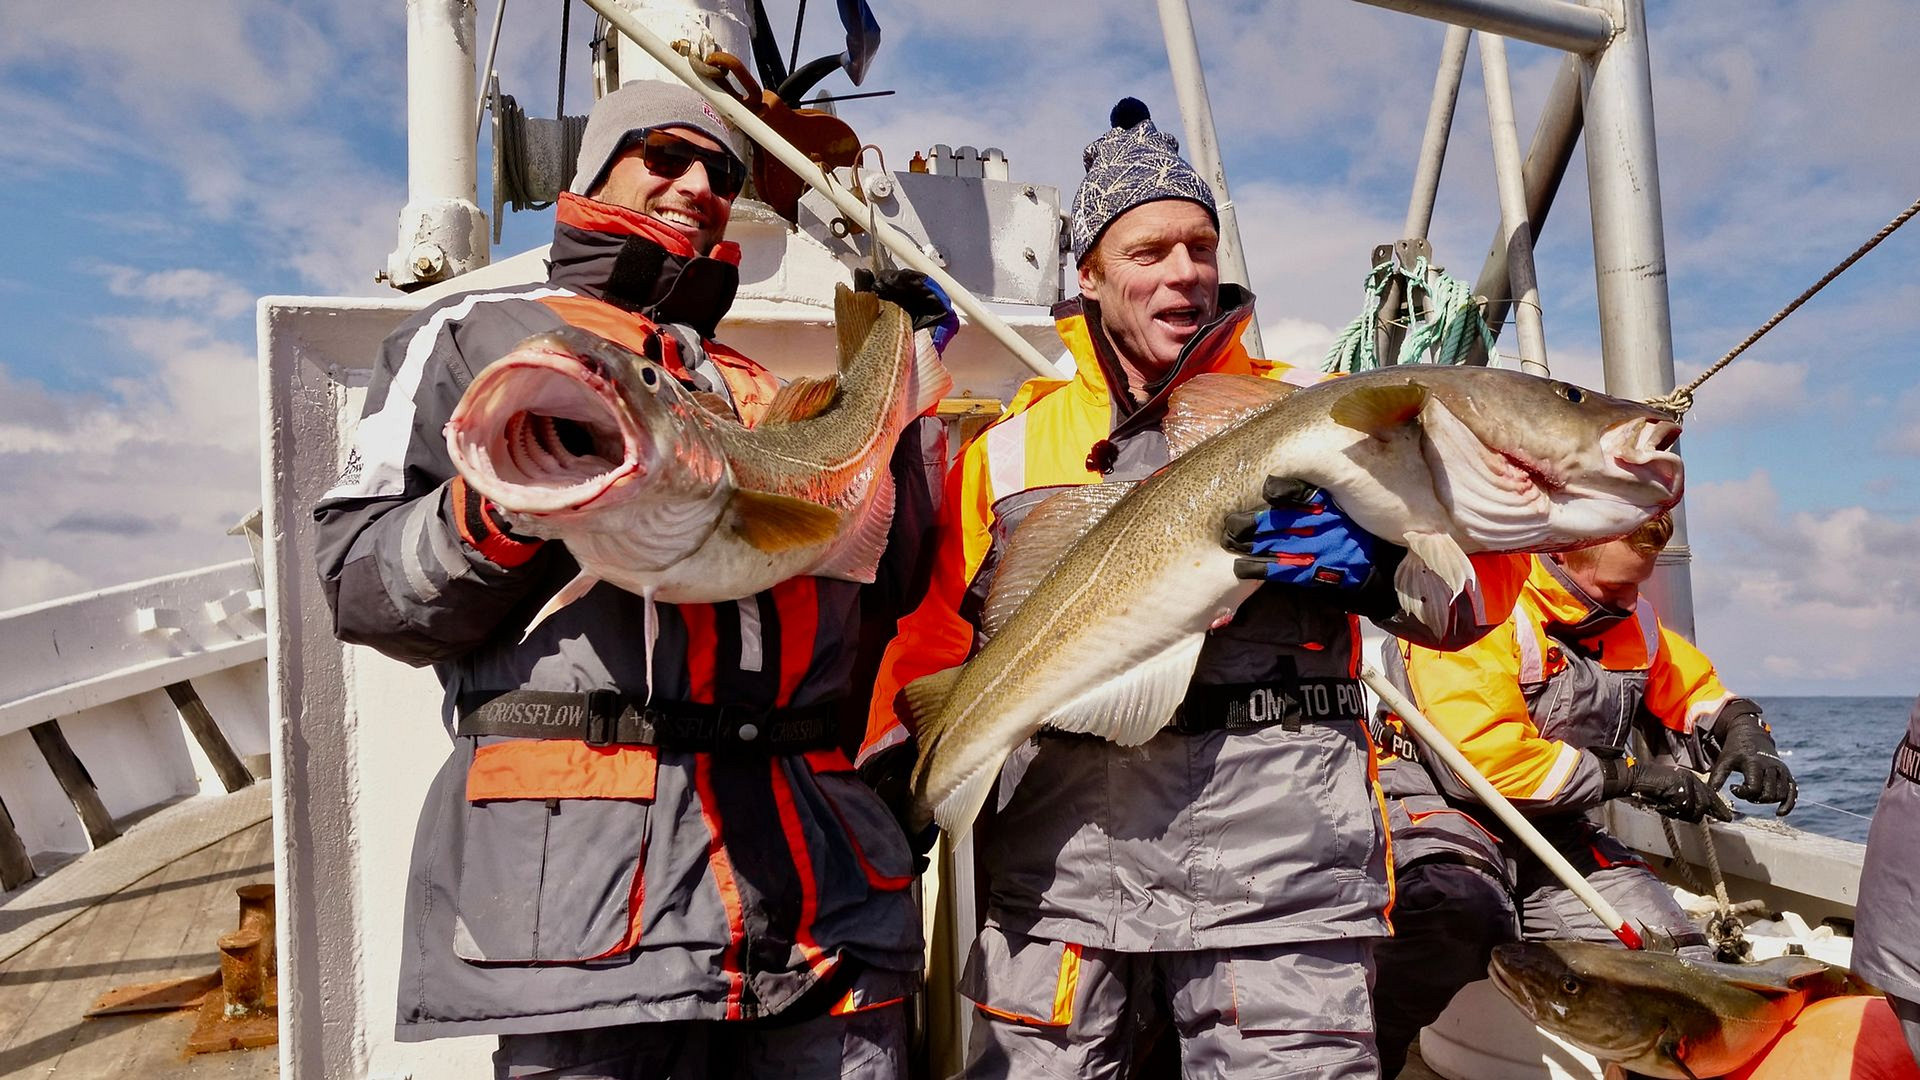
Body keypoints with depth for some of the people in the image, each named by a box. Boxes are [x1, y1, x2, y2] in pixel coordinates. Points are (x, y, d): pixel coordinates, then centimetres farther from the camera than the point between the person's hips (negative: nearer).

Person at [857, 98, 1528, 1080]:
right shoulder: (1007, 446, 14)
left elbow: (1482, 574, 9)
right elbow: (935, 629, 14)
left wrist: (1380, 562, -12)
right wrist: (904, 760, -2)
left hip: (1276, 866, -1)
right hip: (1054, 872, 1)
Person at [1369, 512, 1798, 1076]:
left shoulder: (1632, 621, 10)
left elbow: (1696, 686, 29)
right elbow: (1481, 760, -25)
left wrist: (1742, 725, 4)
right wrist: (1628, 775, -17)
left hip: (1555, 830, 8)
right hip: (1438, 799, -7)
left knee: (1679, 965, -9)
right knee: (1460, 913, -40)